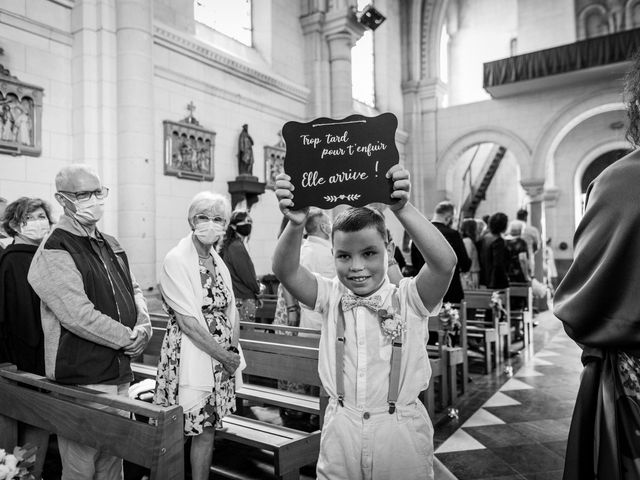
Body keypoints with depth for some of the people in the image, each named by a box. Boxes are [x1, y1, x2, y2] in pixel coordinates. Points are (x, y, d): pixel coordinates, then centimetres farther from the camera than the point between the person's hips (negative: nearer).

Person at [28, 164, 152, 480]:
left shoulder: (109, 245, 11)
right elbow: (80, 316, -23)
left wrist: (143, 326, -3)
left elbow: (133, 289, 16)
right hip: (82, 380, -7)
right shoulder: (54, 253, -15)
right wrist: (129, 338, -15)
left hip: (120, 373, 7)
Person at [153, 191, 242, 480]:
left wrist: (232, 353, -2)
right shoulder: (176, 259, -10)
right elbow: (187, 321, -16)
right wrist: (223, 354, -12)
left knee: (208, 429, 12)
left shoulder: (218, 262, 10)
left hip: (221, 357, 6)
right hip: (190, 356, -6)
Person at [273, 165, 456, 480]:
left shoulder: (408, 299, -9)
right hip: (341, 433, 2)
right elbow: (286, 271, -18)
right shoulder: (331, 298, -3)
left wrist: (403, 209, -37)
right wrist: (295, 225, -36)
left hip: (402, 433, -1)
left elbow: (445, 263, -26)